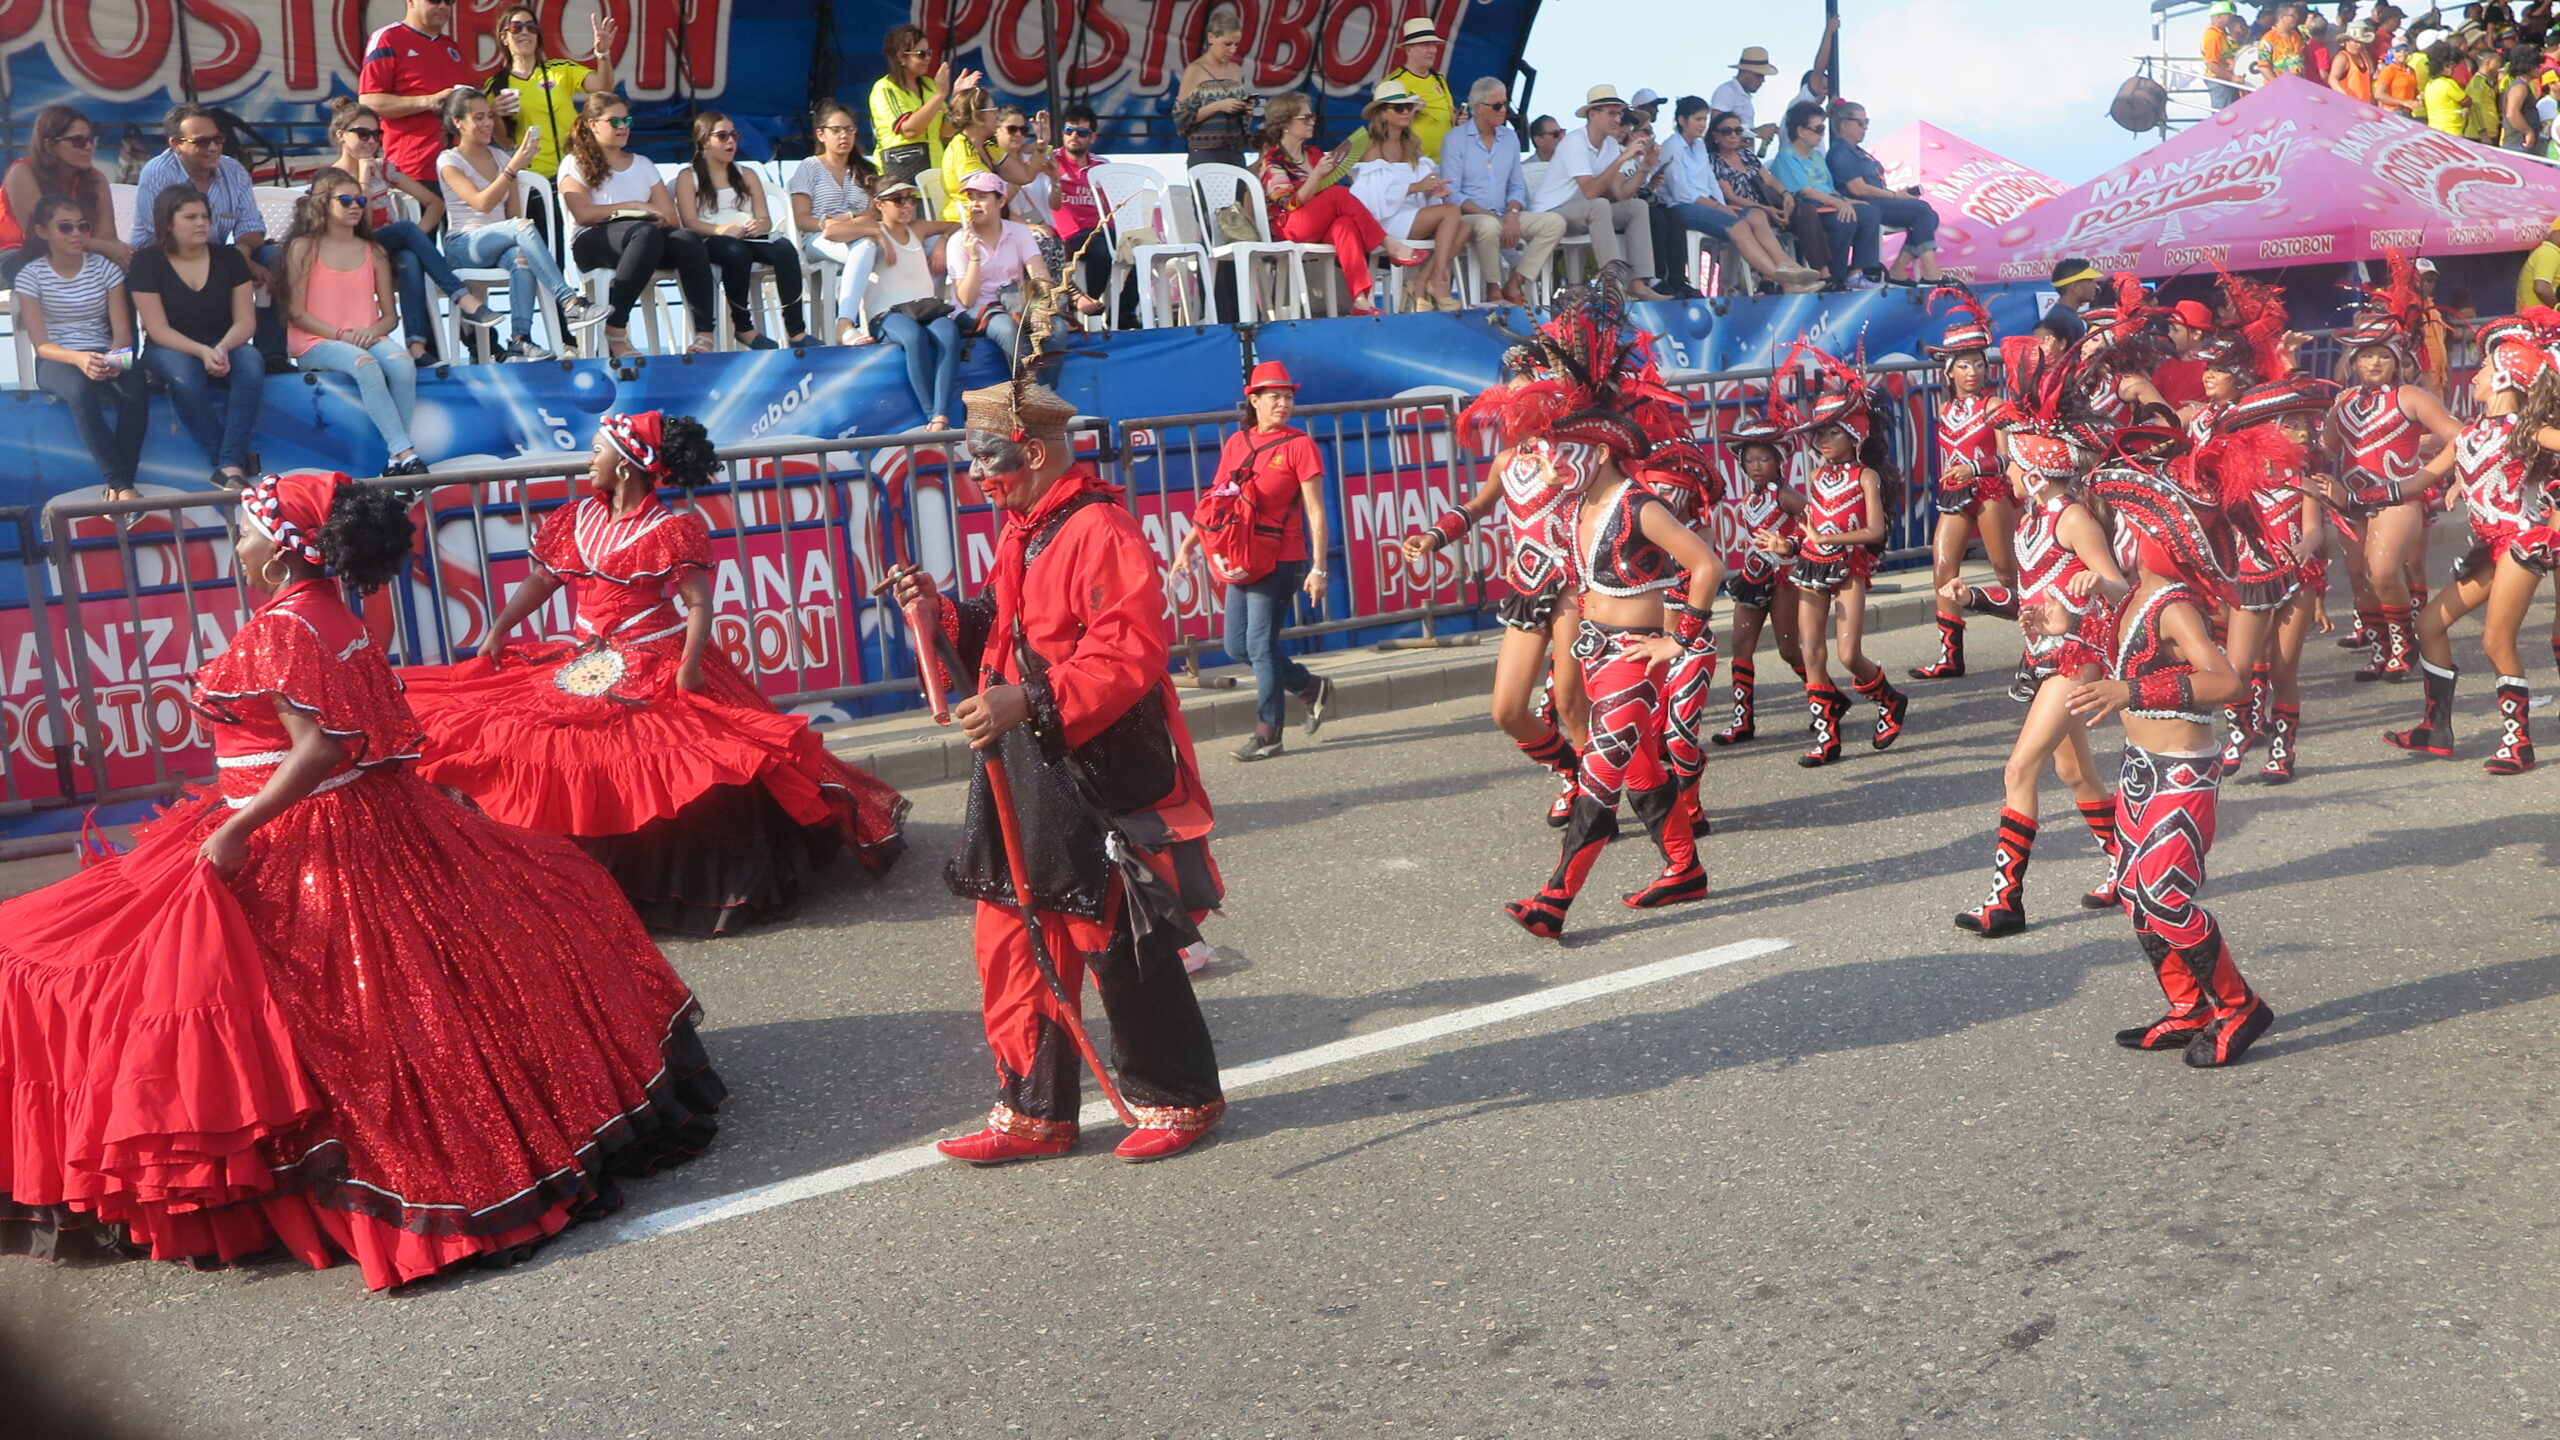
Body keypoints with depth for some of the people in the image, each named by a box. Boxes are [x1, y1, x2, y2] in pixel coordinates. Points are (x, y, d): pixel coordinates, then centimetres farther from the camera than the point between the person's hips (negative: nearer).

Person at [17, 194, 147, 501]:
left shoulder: (105, 268, 7)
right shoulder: (31, 275, 1)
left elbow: (122, 331, 2)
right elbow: (41, 344, -6)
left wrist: (113, 358, -22)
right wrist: (78, 359, -27)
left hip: (103, 357, 2)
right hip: (56, 360, -2)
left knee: (137, 389, -33)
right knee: (80, 390, -39)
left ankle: (116, 487, -28)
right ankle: (122, 485, -39)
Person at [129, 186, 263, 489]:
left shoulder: (229, 258, 3)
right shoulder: (147, 263, -4)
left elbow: (245, 321, -1)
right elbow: (158, 330, -10)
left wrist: (222, 348, -23)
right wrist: (202, 351, -27)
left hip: (224, 346, 2)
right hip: (170, 350, -2)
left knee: (251, 363, -33)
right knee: (184, 376, -37)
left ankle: (229, 466, -38)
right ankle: (231, 462, -26)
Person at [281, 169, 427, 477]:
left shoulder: (373, 252, 16)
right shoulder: (304, 248, 4)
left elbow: (390, 314, 12)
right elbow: (296, 312, -3)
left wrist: (373, 331, -11)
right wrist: (341, 335, -14)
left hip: (367, 338, 3)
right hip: (316, 342, -3)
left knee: (402, 362, -31)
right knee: (364, 364, -36)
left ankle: (396, 458, -34)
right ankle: (404, 453, -43)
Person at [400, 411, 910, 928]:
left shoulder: (668, 529, -7)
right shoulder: (576, 520, 11)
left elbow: (698, 603, -15)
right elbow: (538, 583, 18)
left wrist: (690, 664, -28)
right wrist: (497, 632, 9)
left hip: (657, 668, -6)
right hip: (588, 666, 6)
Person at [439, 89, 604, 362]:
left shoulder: (500, 158, 18)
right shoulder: (449, 161, 1)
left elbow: (514, 211, 11)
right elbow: (482, 203, -17)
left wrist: (525, 246, -10)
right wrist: (513, 167, -25)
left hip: (500, 244, 4)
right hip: (463, 247, -4)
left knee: (521, 259, -35)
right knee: (523, 226, -34)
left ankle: (520, 340, -46)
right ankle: (570, 303, -44)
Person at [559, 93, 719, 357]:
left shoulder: (643, 165, 26)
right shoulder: (575, 164, 12)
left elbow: (670, 218, 15)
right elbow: (583, 214, -5)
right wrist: (634, 207, 0)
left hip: (649, 237, 4)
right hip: (593, 241, -4)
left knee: (688, 240, -30)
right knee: (647, 233, -39)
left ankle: (704, 335, -39)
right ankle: (615, 330, -34)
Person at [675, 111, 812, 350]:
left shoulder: (747, 175, 26)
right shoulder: (688, 176, 12)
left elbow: (766, 220, 15)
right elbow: (690, 222, -3)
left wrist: (759, 225, -11)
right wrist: (721, 229, -23)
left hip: (750, 239, 4)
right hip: (711, 241, -4)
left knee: (784, 248, -31)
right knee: (736, 251, -40)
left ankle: (795, 330, -37)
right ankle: (742, 327, -27)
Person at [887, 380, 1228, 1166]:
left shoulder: (1100, 531, -16)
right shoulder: (1022, 534, 15)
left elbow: (1127, 655, -25)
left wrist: (1030, 703, -32)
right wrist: (945, 616, 5)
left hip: (1101, 783, -9)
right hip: (1026, 780, 9)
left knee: (1123, 947, 2)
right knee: (1015, 942, 12)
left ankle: (1178, 1098, 21)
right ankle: (1033, 1112, 24)